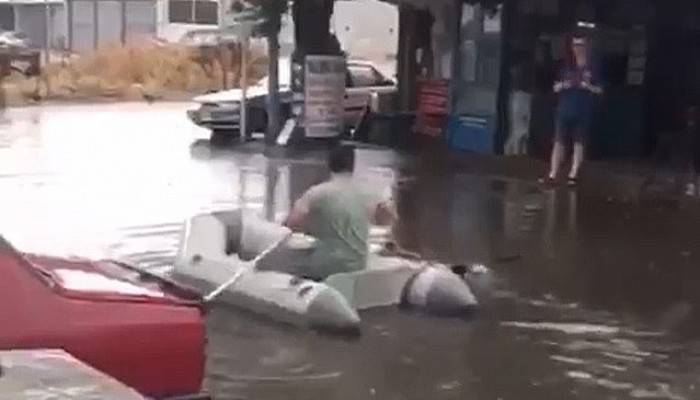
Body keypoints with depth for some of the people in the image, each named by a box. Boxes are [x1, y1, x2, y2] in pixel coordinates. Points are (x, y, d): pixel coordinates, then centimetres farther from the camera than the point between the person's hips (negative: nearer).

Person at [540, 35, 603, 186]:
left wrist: (587, 86, -16)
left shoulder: (593, 69, 4)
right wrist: (564, 85, -9)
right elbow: (555, 87, 12)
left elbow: (599, 90, 2)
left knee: (579, 143, 0)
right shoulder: (567, 67, 11)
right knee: (559, 142, -1)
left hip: (583, 113, -2)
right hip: (565, 111, 2)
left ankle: (573, 175, 4)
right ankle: (552, 175, -2)